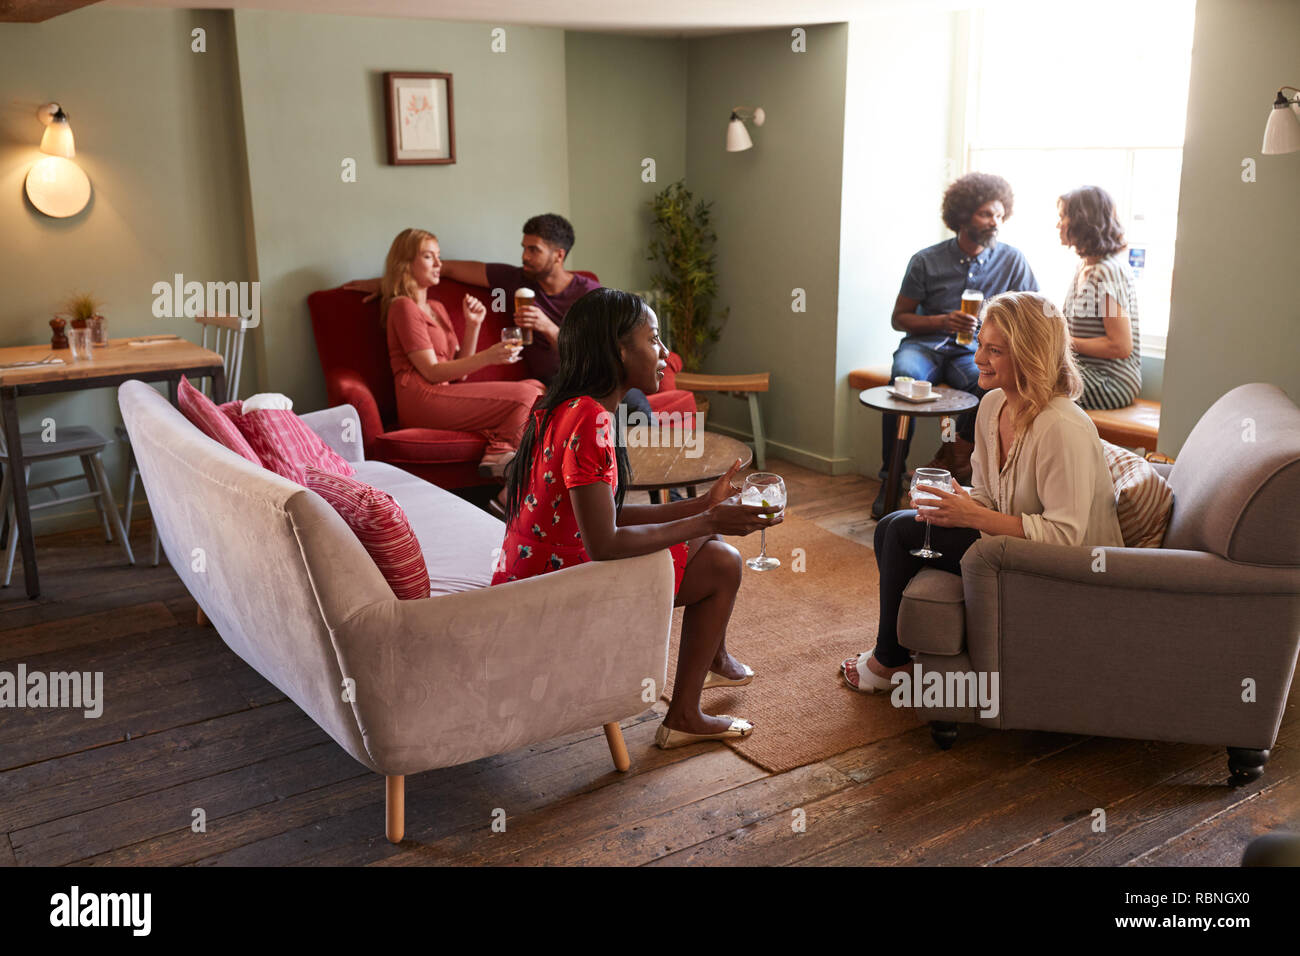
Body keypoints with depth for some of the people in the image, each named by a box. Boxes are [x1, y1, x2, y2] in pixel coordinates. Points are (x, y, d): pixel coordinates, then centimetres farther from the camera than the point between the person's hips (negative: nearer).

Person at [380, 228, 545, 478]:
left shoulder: (436, 307, 27)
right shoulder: (403, 307, -1)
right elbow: (431, 371, -10)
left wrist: (473, 325, 6)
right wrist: (486, 357, -21)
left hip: (447, 393, 9)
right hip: (423, 399, -9)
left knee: (536, 386, -8)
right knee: (524, 396, -21)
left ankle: (499, 452, -29)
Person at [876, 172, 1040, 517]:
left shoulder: (1012, 260, 4)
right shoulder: (927, 261, 1)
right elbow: (899, 318, 6)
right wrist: (943, 321, -12)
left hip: (973, 352, 1)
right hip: (924, 346, 0)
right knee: (904, 376, -36)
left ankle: (951, 458, -16)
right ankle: (892, 479, -27)